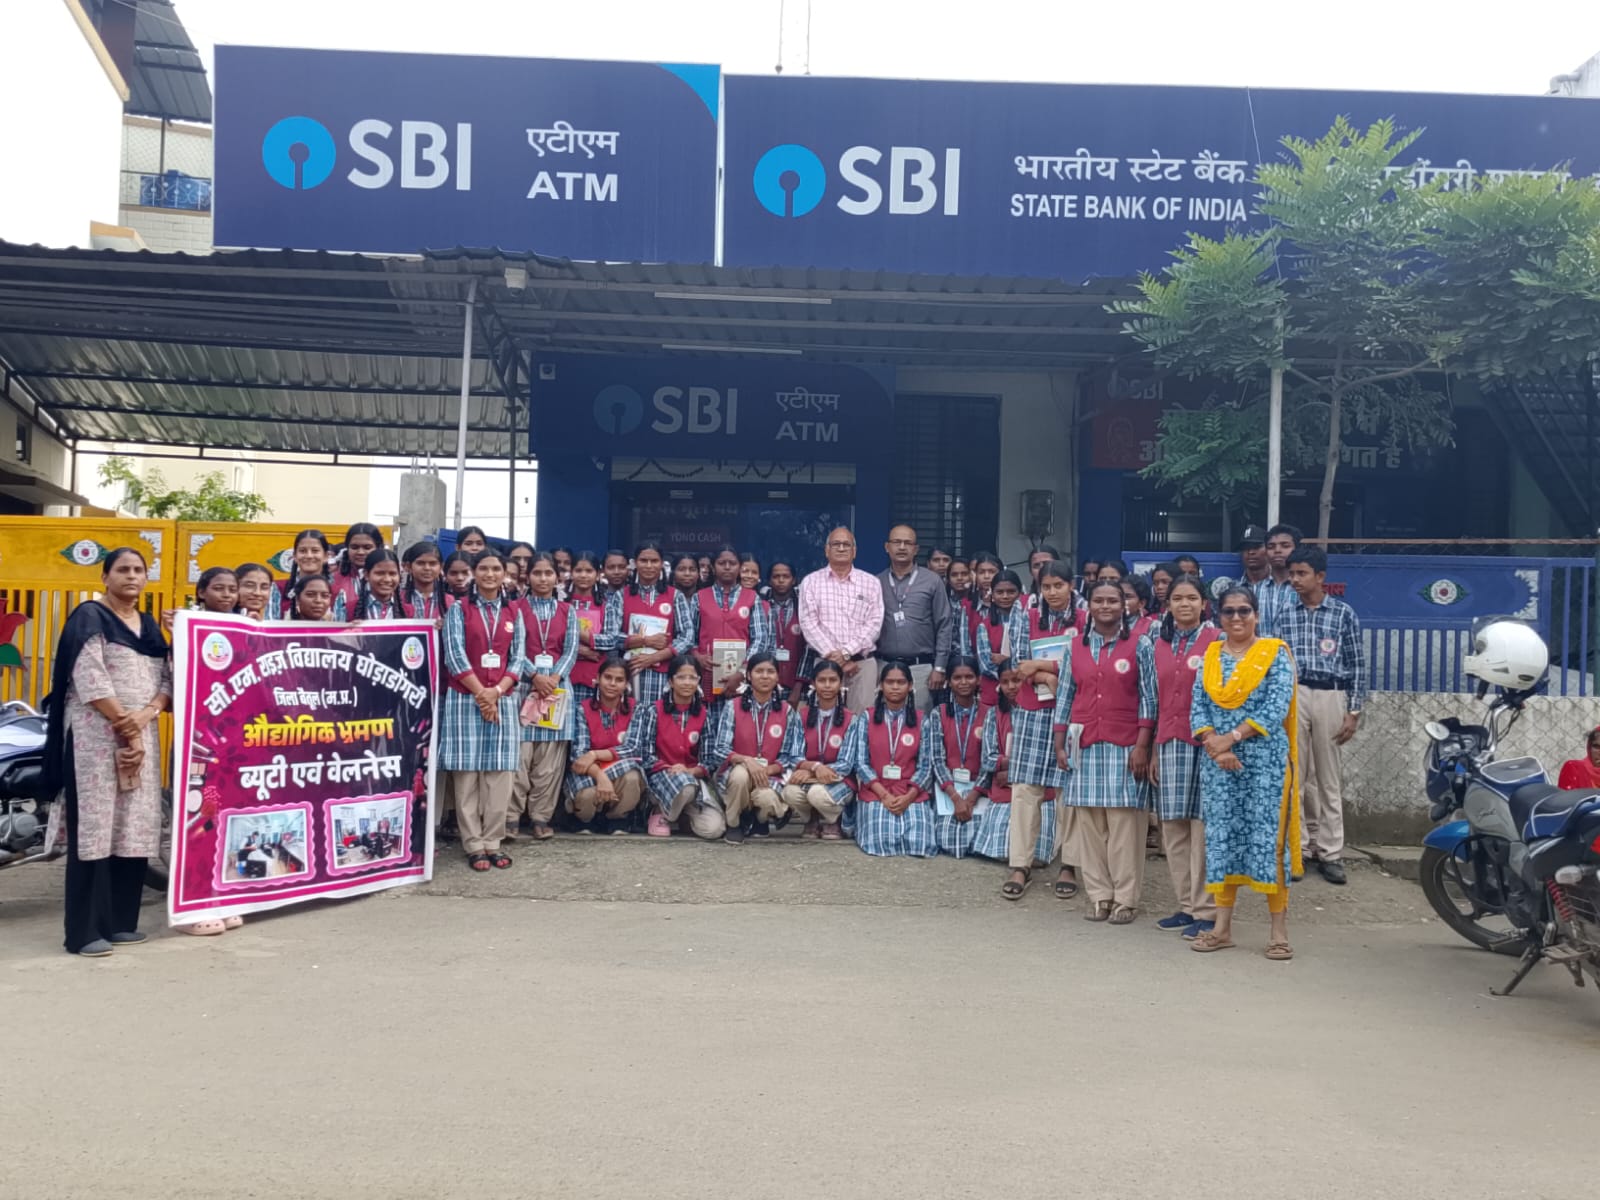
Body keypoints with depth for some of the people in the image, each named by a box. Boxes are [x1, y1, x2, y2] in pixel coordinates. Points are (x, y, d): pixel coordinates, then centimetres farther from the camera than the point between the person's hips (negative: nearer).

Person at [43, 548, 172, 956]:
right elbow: (89, 677, -13)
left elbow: (167, 680, 8)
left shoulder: (151, 626, 17)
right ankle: (83, 931, -5)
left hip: (143, 736, 6)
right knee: (93, 827, -8)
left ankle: (121, 922, 14)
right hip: (95, 736, -6)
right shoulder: (89, 616, -2)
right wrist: (122, 724, -15)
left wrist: (144, 716, -11)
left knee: (135, 829, 6)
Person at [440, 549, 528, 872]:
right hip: (465, 699, -3)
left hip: (503, 699, 3)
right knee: (468, 773, -2)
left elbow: (518, 658, 5)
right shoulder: (459, 609, 3)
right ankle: (474, 844, 3)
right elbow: (455, 655, -6)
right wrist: (480, 694, -12)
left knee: (500, 772, 0)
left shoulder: (513, 613, 11)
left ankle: (493, 842, 8)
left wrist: (496, 691, -10)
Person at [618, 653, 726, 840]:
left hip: (694, 776, 3)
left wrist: (691, 771, -18)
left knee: (713, 829, -22)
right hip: (662, 773, -2)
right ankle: (661, 812, -5)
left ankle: (685, 812, 12)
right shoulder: (654, 710, -3)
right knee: (685, 787, -40)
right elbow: (645, 754, -6)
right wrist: (669, 769, -20)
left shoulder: (704, 714, 3)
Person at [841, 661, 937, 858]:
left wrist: (908, 797, -14)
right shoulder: (866, 719, 5)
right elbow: (861, 763, -1)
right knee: (883, 843, -25)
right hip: (876, 792, -1)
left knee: (920, 844, -22)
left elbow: (926, 766, 2)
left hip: (911, 794, 1)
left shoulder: (923, 722, 7)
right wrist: (884, 795, -13)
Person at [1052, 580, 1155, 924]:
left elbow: (1148, 699, -1)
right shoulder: (1076, 647, 11)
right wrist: (1059, 745, 8)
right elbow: (1065, 697, 12)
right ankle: (1099, 896, 12)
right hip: (1085, 747, 3)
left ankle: (1125, 899, 5)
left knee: (1124, 823, -3)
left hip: (1125, 747, -3)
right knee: (1088, 824, 4)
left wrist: (1142, 746, -8)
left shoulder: (1138, 646, 2)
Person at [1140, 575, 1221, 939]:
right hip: (1169, 744, 5)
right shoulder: (1156, 645, 12)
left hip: (1204, 742, -5)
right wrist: (1153, 750, 13)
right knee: (1173, 826, 7)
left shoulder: (1216, 642, -1)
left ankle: (1206, 910, 4)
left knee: (1203, 824, -4)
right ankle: (1186, 905, 17)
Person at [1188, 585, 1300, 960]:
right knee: (1221, 837, 6)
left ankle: (1279, 930, 3)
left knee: (1267, 837, -4)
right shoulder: (1210, 656, 12)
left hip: (1265, 760, -4)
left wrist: (1232, 737, -15)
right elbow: (1198, 708, 5)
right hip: (1218, 762, 4)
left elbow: (1277, 707, -10)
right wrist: (1214, 745, -12)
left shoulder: (1275, 654, 0)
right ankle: (1222, 927, 13)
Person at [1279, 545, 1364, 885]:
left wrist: (1354, 712, -2)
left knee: (1329, 779, 5)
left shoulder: (1343, 613, 2)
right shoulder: (1284, 614, 6)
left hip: (1331, 696, -1)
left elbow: (1357, 664, 2)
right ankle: (1297, 849, 11)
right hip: (1292, 696, 1)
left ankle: (1330, 853, 11)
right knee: (1293, 777, 3)